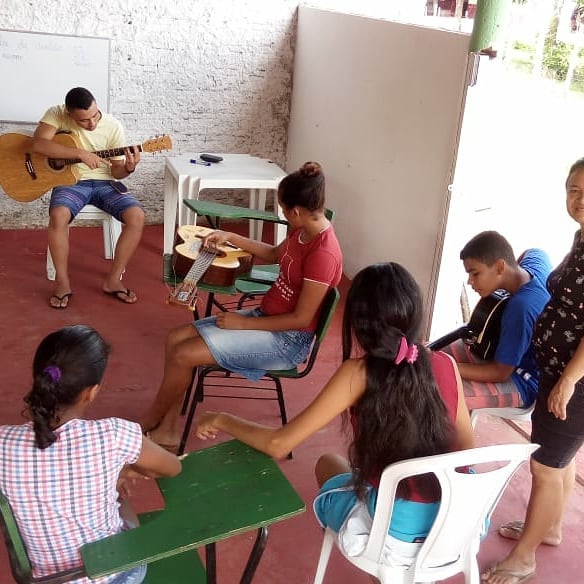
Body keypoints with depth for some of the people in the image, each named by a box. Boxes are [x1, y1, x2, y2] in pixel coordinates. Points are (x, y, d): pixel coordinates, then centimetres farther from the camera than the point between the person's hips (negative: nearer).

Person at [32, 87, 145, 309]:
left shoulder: (113, 126, -5)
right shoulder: (57, 114, -8)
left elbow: (116, 170, 0)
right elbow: (38, 144, -24)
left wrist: (129, 167, -24)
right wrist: (80, 153, -29)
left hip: (105, 182, 2)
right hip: (71, 181, -2)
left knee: (137, 216, -25)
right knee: (58, 215, -35)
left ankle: (113, 280, -11)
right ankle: (62, 282, -17)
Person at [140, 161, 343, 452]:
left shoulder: (323, 253, -27)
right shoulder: (303, 230, 0)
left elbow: (301, 318, -24)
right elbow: (275, 255, 22)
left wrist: (244, 323, -17)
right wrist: (231, 238, 13)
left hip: (288, 340, -9)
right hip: (266, 316, 9)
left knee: (184, 355, -14)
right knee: (176, 338, 0)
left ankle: (146, 425, 11)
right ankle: (166, 430, 8)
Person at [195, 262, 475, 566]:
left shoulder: (359, 373, -17)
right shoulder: (446, 364, -5)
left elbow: (278, 444, -15)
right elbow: (466, 448, 6)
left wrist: (220, 420, 2)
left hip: (395, 537, -5)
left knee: (328, 463, 27)